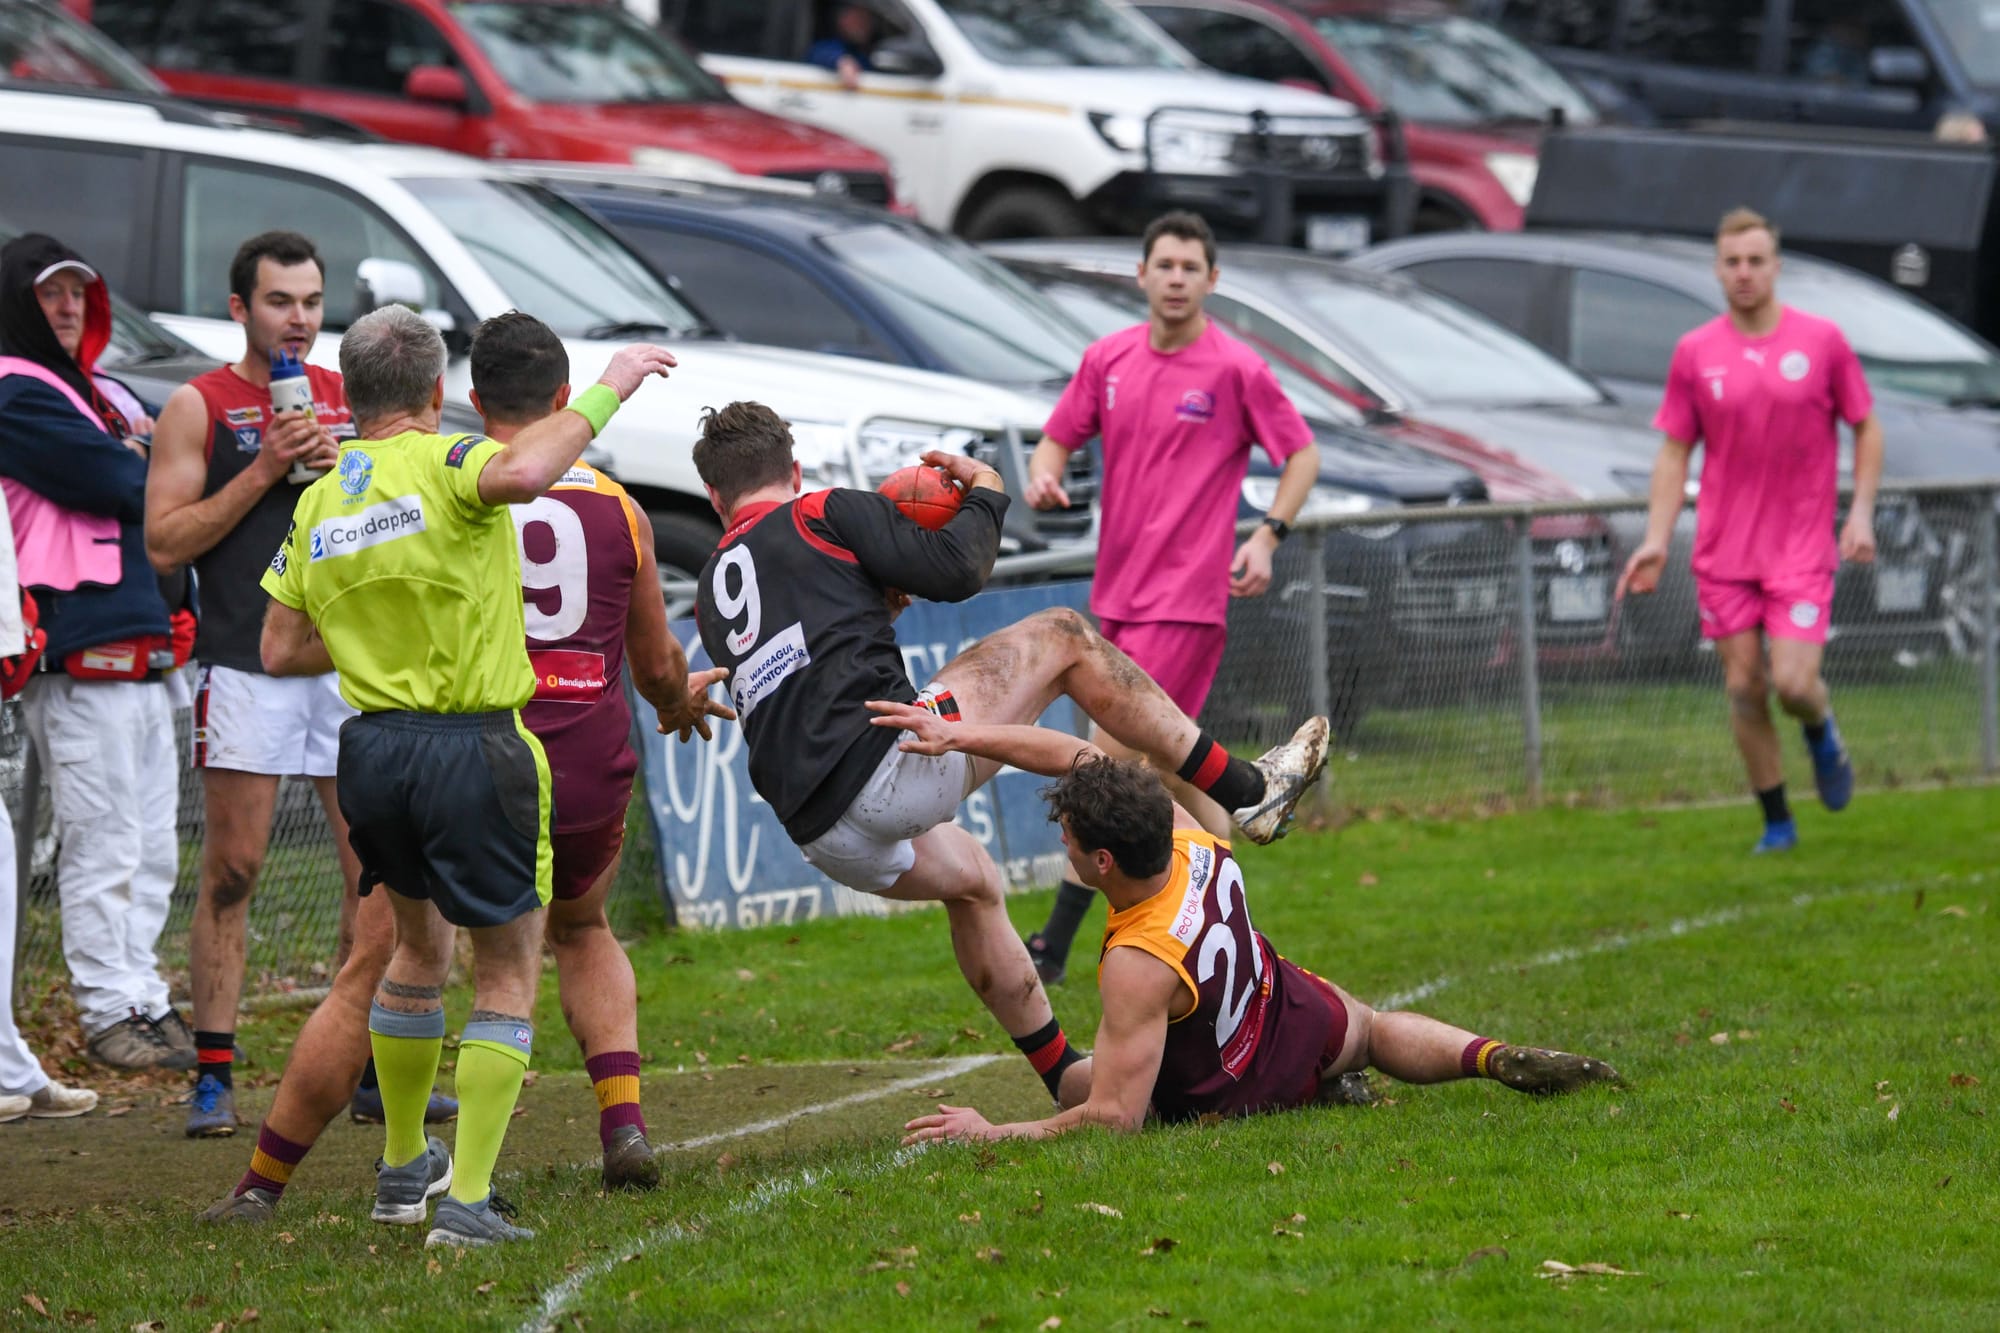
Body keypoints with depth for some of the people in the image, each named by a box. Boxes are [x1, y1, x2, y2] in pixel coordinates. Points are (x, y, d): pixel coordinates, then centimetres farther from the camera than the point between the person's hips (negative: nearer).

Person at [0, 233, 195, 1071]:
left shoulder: (105, 397, 23)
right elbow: (118, 484, -15)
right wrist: (143, 459, 4)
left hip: (143, 650, 9)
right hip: (79, 650, -9)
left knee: (152, 847, 12)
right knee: (102, 845, -7)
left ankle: (143, 1002, 18)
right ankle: (108, 1012, -3)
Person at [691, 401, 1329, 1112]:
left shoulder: (712, 594, 22)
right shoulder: (822, 515, 4)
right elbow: (958, 570, -2)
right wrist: (985, 493, 17)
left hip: (822, 835, 7)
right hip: (890, 759, -7)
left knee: (968, 877, 36)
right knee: (1063, 637, 10)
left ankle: (1069, 1079, 38)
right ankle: (1247, 790, 11)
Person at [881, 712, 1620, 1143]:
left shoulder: (1140, 965, -42)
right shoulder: (1190, 840, -24)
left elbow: (1113, 1118, -40)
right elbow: (1073, 755, -14)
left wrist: (992, 1133, -33)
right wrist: (956, 735, -18)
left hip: (1231, 1093, -6)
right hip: (1304, 1016, 6)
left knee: (1076, 1087, 24)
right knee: (1374, 1029, 40)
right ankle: (1496, 1059, 9)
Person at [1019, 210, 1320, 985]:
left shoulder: (1236, 370, -7)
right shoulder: (1108, 360, 6)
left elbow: (1302, 454, 3)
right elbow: (1059, 438, 15)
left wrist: (1268, 536, -8)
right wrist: (1044, 476, -7)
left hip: (1184, 597, -6)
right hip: (1116, 592, 6)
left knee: (1112, 758, -12)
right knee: (1169, 762, 12)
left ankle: (1055, 945, -9)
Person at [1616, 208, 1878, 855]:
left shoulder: (1822, 341, -3)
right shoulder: (1695, 353, 1)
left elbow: (1866, 427, 7)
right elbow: (1675, 451, 6)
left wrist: (1861, 512, -4)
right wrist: (1656, 539, -3)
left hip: (1803, 548, -2)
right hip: (1724, 552, 2)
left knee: (1793, 683, -13)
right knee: (1744, 687, 3)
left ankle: (1822, 733, 24)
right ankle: (1776, 821, 16)